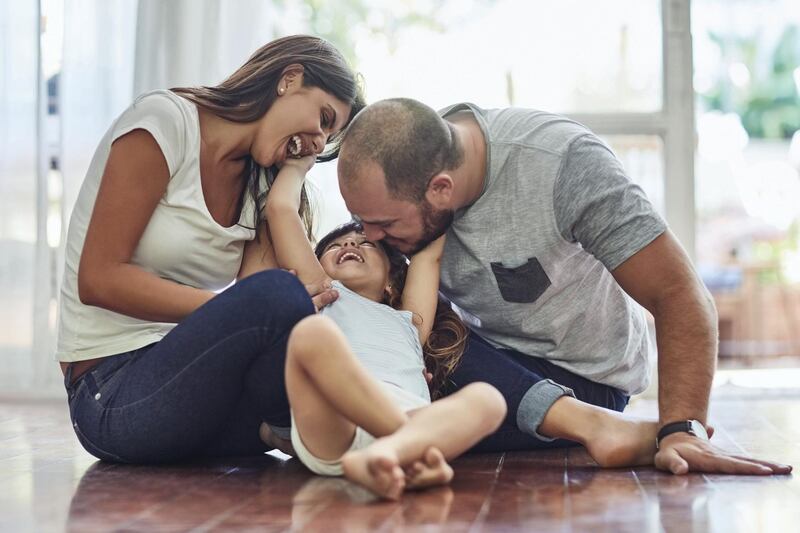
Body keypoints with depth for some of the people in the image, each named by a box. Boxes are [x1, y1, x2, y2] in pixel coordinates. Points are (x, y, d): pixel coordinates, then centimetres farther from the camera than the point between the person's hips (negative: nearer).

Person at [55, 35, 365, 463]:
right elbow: (99, 279, -16)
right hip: (113, 391, -6)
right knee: (276, 295, -30)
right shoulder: (166, 119, -8)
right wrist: (236, 309, -24)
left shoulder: (260, 183, 11)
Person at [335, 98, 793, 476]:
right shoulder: (395, 174, -13)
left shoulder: (562, 163, -28)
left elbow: (681, 297, -27)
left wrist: (681, 430, -37)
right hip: (485, 356, 7)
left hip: (581, 377, -6)